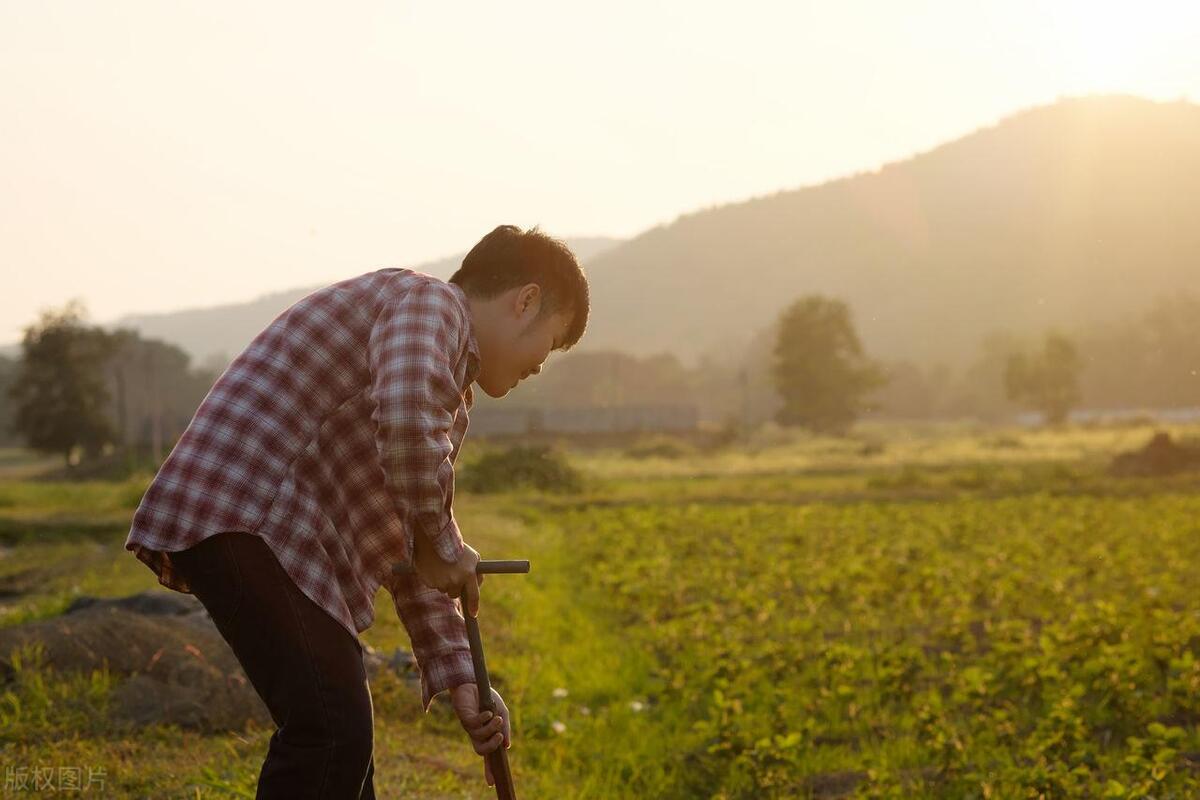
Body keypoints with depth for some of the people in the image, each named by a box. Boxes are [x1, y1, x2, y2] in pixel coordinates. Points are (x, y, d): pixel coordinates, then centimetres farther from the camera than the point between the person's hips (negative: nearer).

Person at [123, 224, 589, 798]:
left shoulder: (449, 384, 24)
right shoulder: (429, 301, -6)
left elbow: (411, 555, 25)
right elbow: (407, 419, -29)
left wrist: (457, 680, 19)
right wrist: (440, 543, -13)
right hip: (239, 516, -11)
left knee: (342, 730, 19)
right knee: (331, 733, -13)